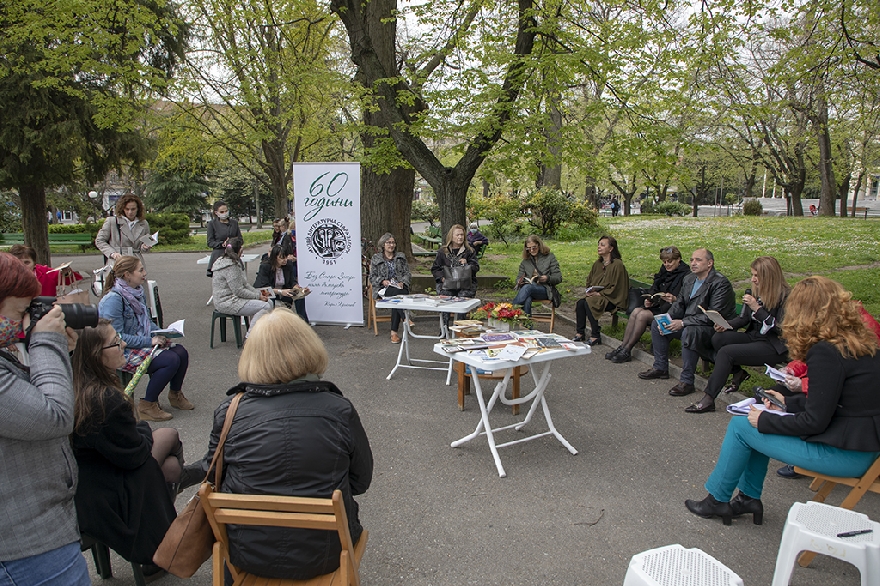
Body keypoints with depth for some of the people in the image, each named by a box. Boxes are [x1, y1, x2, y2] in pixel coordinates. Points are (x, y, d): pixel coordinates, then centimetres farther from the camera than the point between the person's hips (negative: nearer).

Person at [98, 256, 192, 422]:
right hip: (124, 352, -8)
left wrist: (160, 333, -2)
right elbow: (116, 337, -23)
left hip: (143, 342, 8)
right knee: (171, 360, -23)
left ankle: (175, 395, 17)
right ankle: (147, 405, -7)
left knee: (181, 352, -7)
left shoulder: (137, 291, 6)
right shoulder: (113, 299, -21)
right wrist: (149, 341, -22)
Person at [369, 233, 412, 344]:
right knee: (395, 293, -36)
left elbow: (407, 274, 12)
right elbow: (372, 277, 8)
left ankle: (394, 332, -35)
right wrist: (383, 281, -12)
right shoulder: (376, 258, 13)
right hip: (383, 288, -1)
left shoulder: (401, 257, 19)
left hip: (400, 287, 1)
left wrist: (402, 282, -9)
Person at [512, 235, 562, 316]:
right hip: (527, 288, 2)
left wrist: (548, 278, -16)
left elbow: (559, 278, 6)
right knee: (527, 301, -38)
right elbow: (519, 277, 23)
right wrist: (519, 282, -3)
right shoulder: (525, 261, 20)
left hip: (545, 289, -2)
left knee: (527, 287, -38)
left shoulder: (550, 257, 11)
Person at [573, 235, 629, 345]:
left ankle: (595, 336, -20)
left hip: (612, 299, -7)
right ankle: (580, 333, -15)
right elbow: (589, 280, 22)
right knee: (580, 302, -22)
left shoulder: (617, 264, -11)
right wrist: (589, 290, 2)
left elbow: (616, 287, -13)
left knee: (588, 303, -30)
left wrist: (600, 293, -17)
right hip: (596, 295, 7)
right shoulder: (598, 263, 13)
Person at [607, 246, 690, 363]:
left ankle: (627, 351, -17)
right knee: (636, 311, -16)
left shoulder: (685, 275, -8)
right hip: (658, 306, 8)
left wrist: (674, 299, -32)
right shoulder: (664, 271, 15)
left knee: (643, 315, -24)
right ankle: (622, 347, -16)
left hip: (672, 310, -8)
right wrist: (649, 300, -5)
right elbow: (654, 290, 14)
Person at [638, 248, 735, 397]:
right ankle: (660, 368, 13)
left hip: (712, 329, -9)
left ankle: (687, 381, -27)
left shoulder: (720, 283, -18)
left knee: (689, 332, -37)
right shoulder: (688, 279, 8)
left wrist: (683, 323, -26)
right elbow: (679, 304, 13)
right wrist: (667, 319, -7)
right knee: (657, 324, 3)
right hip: (687, 322, 9)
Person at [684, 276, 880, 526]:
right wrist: (788, 402, 17)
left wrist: (765, 420, -8)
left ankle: (718, 500, 16)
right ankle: (749, 497, 25)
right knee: (760, 426, 16)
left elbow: (815, 421, -20)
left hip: (846, 453, -9)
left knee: (741, 426, -1)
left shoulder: (825, 352, -23)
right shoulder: (858, 341, 5)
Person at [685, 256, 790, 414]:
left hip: (775, 347, -8)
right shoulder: (754, 292, 7)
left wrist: (757, 309, -23)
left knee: (726, 352, -26)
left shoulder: (785, 296, -14)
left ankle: (708, 399, -23)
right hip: (755, 337, 8)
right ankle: (738, 374, 8)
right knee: (718, 338, -16)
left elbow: (781, 330, -19)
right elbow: (743, 319, 12)